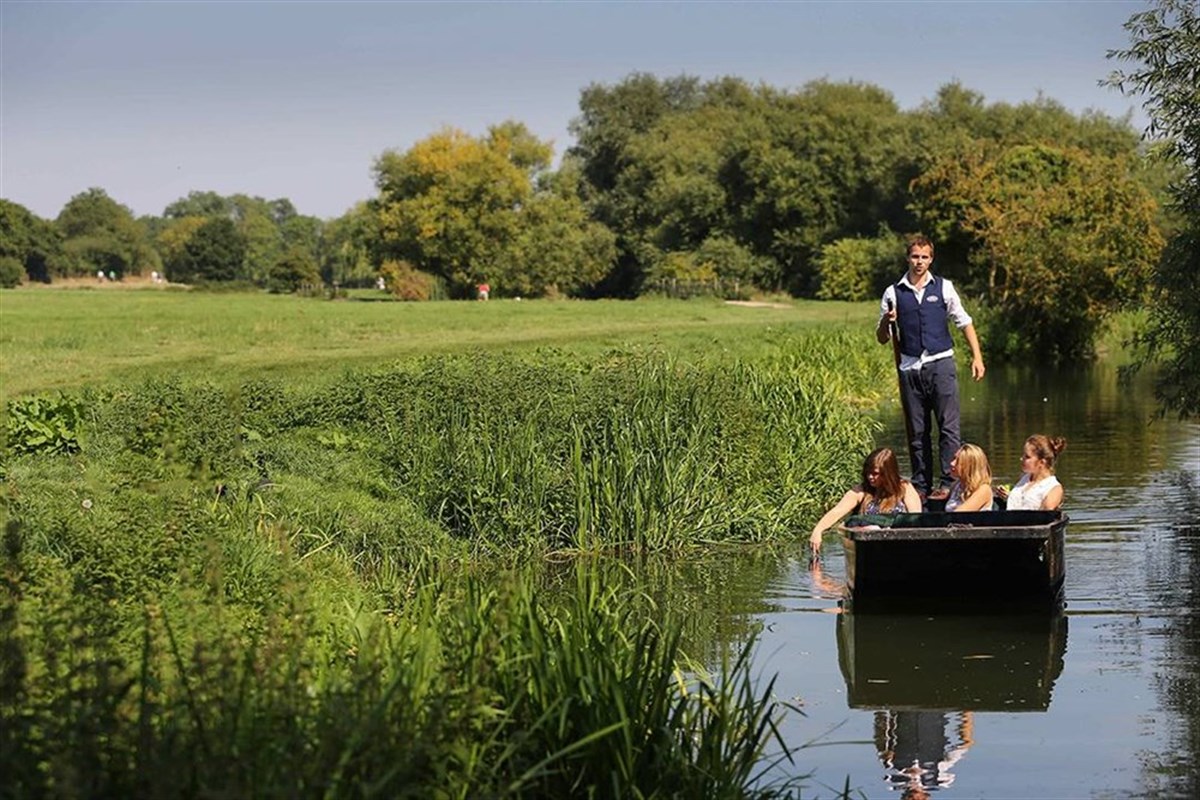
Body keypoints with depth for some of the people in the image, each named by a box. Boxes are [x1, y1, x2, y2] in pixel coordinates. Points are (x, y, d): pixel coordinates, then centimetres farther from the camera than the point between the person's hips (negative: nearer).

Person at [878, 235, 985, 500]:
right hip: (910, 367, 1)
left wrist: (977, 357, 1)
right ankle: (921, 485, 9)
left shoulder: (943, 288, 6)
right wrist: (886, 322, -11)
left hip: (940, 363, -1)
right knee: (916, 431, 5)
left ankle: (949, 483, -8)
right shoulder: (893, 293, 7)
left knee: (948, 426, -8)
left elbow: (964, 323, 9)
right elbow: (882, 339, 10)